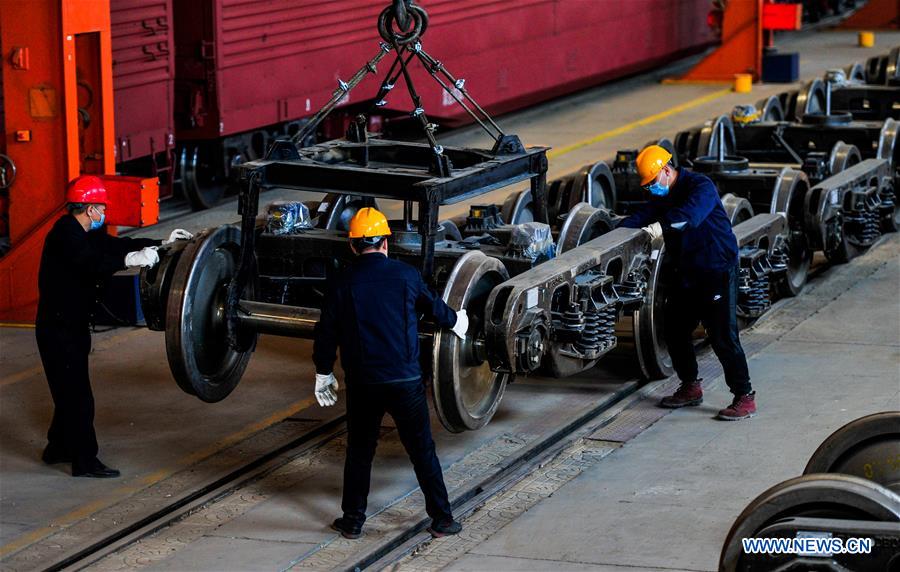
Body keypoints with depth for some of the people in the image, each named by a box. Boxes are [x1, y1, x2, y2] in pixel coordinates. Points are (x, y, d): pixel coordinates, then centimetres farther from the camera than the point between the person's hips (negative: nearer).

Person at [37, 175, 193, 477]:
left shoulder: (79, 232, 10)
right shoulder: (65, 234, -20)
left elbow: (115, 245, 13)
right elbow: (90, 263, -36)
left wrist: (162, 243, 9)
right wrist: (130, 260, -43)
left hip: (70, 325, 10)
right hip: (59, 327, -10)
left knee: (70, 391, 19)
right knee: (77, 395, -7)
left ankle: (58, 447, 31)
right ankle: (84, 462, -3)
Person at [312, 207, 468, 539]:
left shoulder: (342, 285, -3)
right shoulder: (405, 275, -2)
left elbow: (326, 334, 3)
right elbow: (433, 306, 16)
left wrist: (324, 374, 18)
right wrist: (455, 321, 38)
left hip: (362, 384, 0)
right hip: (406, 380, 0)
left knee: (359, 451, 13)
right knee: (422, 450, 8)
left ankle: (353, 521, 18)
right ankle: (442, 518, 11)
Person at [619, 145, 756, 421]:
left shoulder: (701, 186, -16)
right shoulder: (661, 196, 10)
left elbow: (691, 214, -35)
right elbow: (641, 217, -1)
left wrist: (662, 225, -46)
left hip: (716, 271, -9)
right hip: (683, 272, 9)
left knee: (723, 336, -11)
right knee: (675, 331, 13)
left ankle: (745, 397, -6)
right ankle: (690, 388, 29)